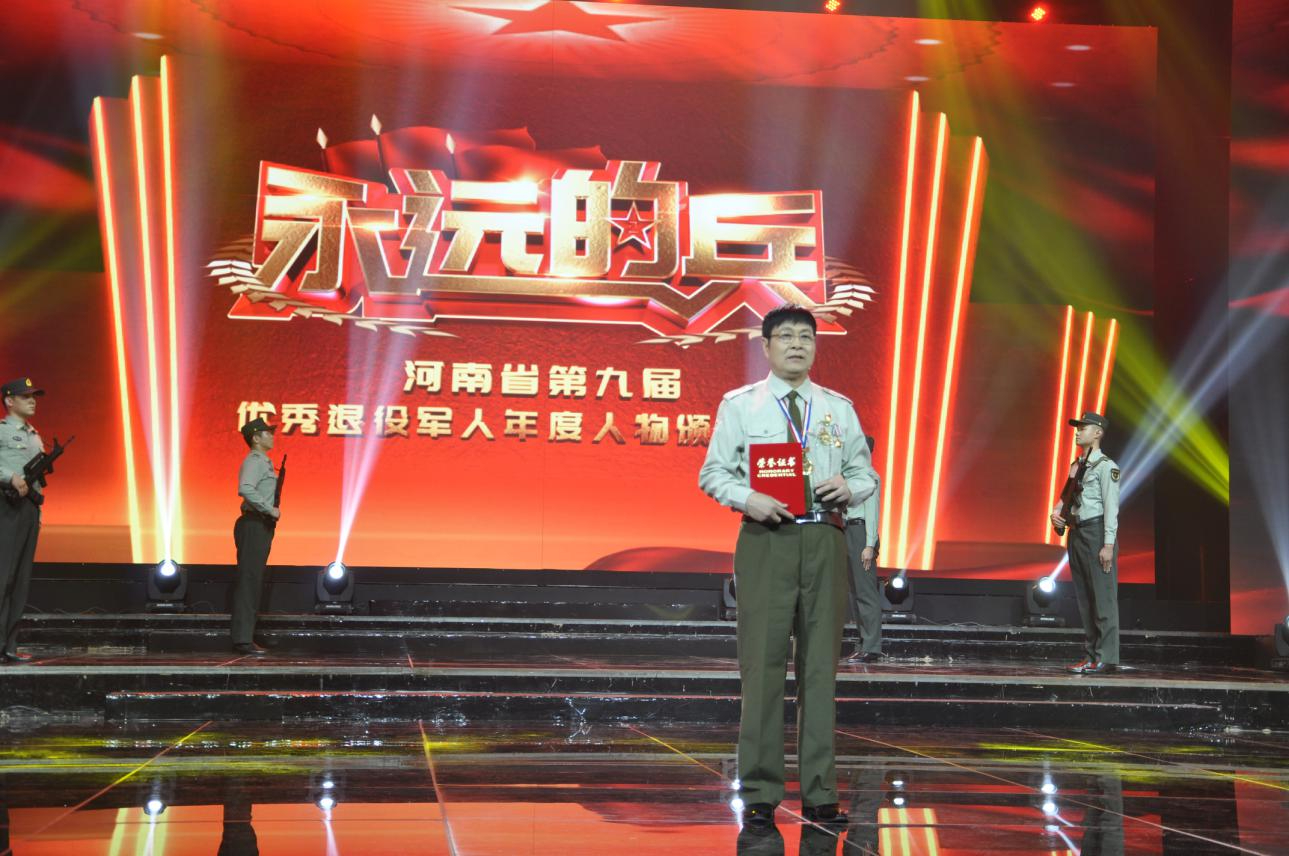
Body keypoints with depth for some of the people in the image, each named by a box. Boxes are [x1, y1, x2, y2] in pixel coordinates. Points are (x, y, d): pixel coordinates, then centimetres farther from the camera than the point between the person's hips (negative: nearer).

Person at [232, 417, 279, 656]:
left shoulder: (263, 462, 20)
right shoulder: (254, 461, -12)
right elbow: (245, 489, -29)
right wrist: (270, 509, -24)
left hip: (261, 527, 10)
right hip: (254, 526, -10)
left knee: (254, 582, 11)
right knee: (248, 582, -10)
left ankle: (246, 637, 15)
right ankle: (242, 640, -12)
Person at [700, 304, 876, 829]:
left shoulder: (839, 408, 14)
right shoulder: (740, 405, 7)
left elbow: (865, 474, 15)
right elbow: (713, 473, 4)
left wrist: (849, 488, -7)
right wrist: (747, 498, -15)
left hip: (825, 540, 3)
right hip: (766, 537, -2)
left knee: (821, 663, 4)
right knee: (763, 662, -4)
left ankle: (819, 793, 10)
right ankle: (760, 793, 3)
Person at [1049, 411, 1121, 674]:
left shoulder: (1106, 466, -8)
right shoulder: (1075, 466, 16)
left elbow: (1111, 507, -13)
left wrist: (1108, 544, -18)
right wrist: (1056, 512, 2)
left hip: (1096, 532, -9)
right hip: (1076, 533, 9)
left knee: (1103, 597, -7)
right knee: (1084, 599, 10)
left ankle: (1106, 658, -6)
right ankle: (1091, 656, 15)